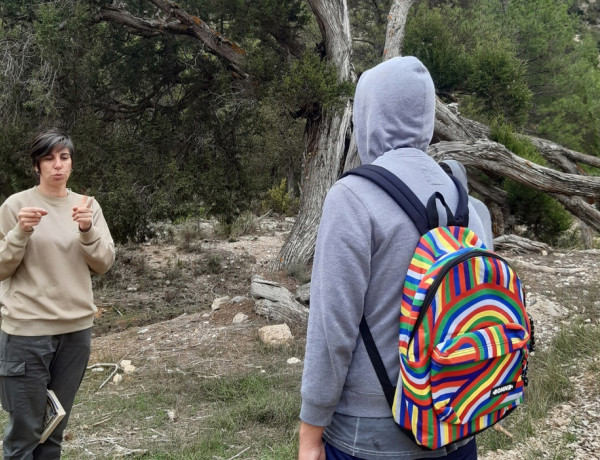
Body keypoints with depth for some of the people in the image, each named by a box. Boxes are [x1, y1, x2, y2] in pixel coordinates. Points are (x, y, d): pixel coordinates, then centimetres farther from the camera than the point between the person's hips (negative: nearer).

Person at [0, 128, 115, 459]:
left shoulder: (87, 205, 7)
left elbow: (103, 264, 4)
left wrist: (88, 230, -13)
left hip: (76, 328, 4)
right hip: (27, 330, -3)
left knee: (56, 426, 13)